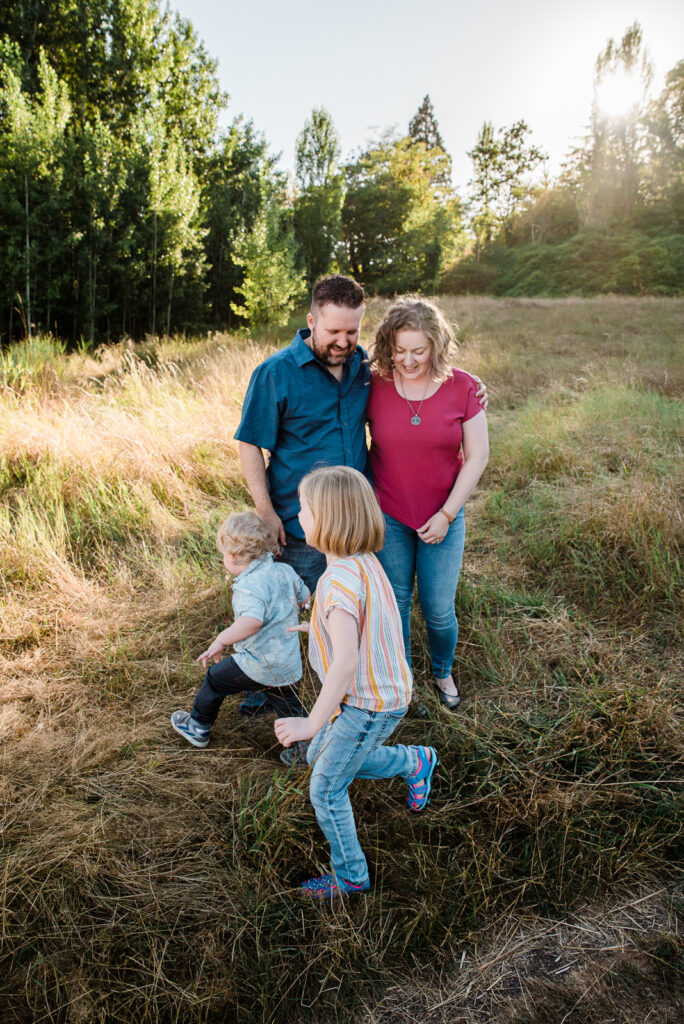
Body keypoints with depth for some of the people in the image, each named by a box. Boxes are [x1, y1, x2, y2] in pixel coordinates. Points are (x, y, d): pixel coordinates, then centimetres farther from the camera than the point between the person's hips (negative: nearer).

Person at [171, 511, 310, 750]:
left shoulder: (250, 584, -24)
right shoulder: (285, 571, 1)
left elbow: (252, 621, -40)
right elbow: (304, 596, 18)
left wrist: (220, 641, -29)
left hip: (259, 666, -6)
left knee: (215, 678, 17)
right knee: (289, 709, 22)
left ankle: (198, 727, 35)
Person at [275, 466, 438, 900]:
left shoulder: (341, 580, -32)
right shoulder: (365, 561, -2)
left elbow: (346, 660, -35)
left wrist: (313, 722, -29)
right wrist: (318, 625, 29)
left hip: (367, 705, -9)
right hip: (383, 691, 9)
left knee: (326, 790, 8)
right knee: (319, 757, 25)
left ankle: (351, 876, 29)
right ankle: (414, 762, 34)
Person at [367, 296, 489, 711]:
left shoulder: (463, 388, -10)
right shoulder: (375, 386, -8)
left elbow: (477, 457, -5)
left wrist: (446, 514, -8)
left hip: (443, 518, 0)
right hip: (388, 518, 1)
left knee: (439, 610, 6)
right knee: (394, 605, 11)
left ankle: (443, 673, 37)